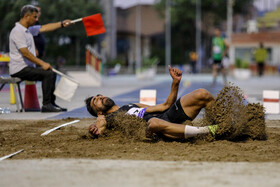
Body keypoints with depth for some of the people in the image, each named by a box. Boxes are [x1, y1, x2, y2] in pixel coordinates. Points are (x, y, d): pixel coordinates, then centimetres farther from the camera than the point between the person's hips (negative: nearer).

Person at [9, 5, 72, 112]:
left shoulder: (29, 30, 13)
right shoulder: (18, 31, -17)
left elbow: (45, 28, 22)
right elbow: (25, 53, -23)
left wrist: (62, 24, 16)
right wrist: (42, 63, -21)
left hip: (27, 67, 11)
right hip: (19, 69, -11)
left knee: (52, 74, 15)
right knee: (47, 74, -21)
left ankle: (51, 103, 15)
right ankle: (46, 105, -20)